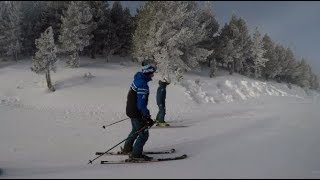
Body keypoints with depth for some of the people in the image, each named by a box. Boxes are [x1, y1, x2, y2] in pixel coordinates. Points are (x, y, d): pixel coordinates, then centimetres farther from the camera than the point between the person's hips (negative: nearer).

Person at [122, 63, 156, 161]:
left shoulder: (137, 79, 6)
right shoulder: (143, 85, -25)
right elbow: (141, 104, -27)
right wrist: (147, 117, -22)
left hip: (131, 110, 10)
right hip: (137, 113, -10)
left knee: (136, 130, 26)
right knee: (144, 134, 0)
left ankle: (127, 149, 39)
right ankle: (136, 154, 9)